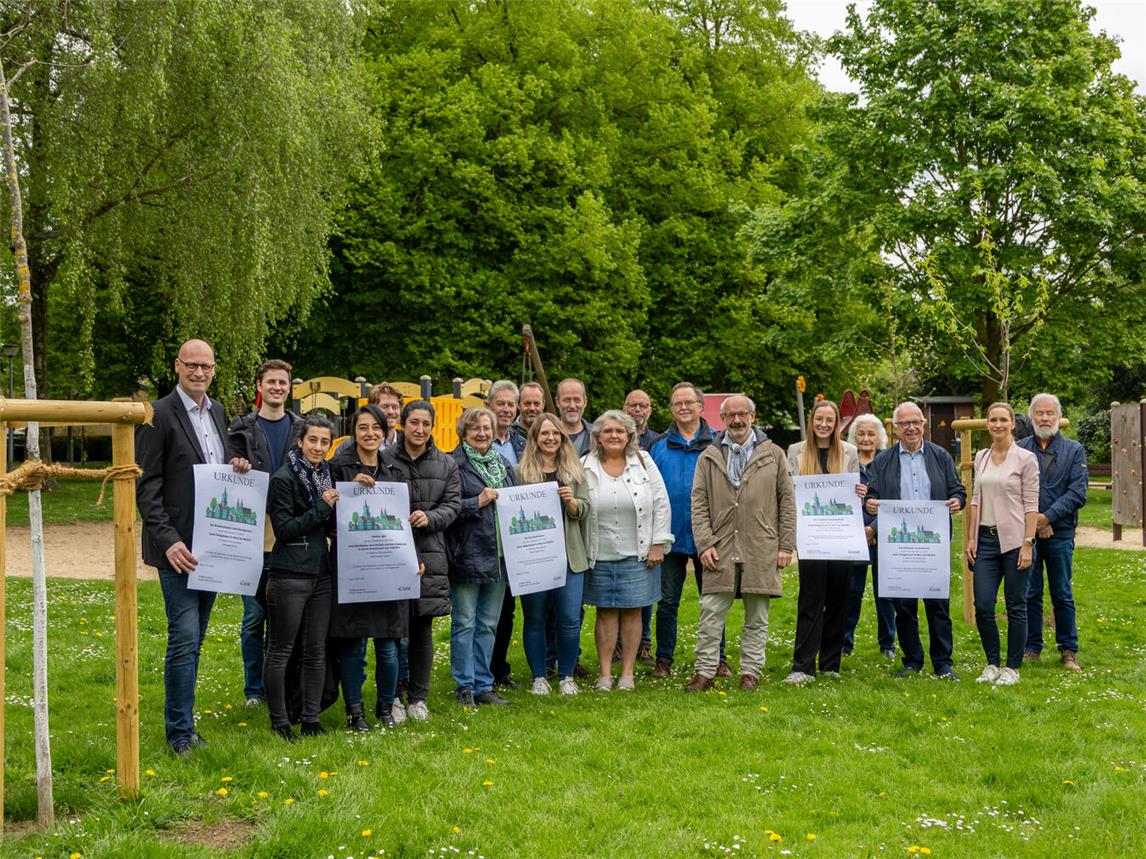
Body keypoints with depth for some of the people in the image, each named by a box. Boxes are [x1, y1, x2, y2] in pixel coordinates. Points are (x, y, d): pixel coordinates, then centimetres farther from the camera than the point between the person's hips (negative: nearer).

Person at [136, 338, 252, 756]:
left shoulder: (217, 412, 13)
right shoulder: (158, 415, -9)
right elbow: (146, 486, -11)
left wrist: (236, 468, -1)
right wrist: (168, 540, -19)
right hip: (179, 547, -7)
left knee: (194, 638, 12)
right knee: (185, 637, -8)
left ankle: (181, 720, 22)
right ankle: (180, 731, 2)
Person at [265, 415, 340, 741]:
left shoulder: (325, 474, 11)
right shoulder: (284, 478, -10)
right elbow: (283, 530, -14)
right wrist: (321, 507, -15)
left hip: (321, 573, 7)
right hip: (289, 576, -7)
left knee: (316, 651, 9)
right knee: (280, 651, 2)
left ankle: (311, 719, 17)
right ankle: (279, 722, 12)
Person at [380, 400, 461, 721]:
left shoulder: (446, 464, 10)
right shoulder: (384, 459, -1)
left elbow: (453, 503, 4)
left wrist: (430, 517, -13)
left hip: (430, 553, 3)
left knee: (423, 627, 9)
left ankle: (418, 698, 19)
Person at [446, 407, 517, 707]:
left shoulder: (503, 465, 15)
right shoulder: (453, 465, -6)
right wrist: (478, 502, -16)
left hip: (498, 556, 6)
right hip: (467, 556, -6)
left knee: (488, 625, 11)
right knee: (465, 623, 0)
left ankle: (483, 686, 19)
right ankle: (465, 687, 10)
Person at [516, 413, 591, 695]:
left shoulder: (574, 470, 9)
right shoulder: (521, 471, 2)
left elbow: (584, 510, 6)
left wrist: (571, 501, -13)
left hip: (569, 554, 1)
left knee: (570, 619, -1)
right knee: (535, 619, 6)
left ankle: (566, 677, 14)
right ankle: (539, 677, 18)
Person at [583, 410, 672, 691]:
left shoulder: (643, 462, 2)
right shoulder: (585, 467, 2)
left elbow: (661, 504, 3)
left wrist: (658, 544, -2)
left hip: (638, 554, 0)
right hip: (600, 555, 0)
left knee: (632, 612, 4)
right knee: (606, 612, 4)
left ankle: (628, 673, 12)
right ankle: (605, 674, 11)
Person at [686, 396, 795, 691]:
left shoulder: (773, 455, 9)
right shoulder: (708, 458, 9)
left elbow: (787, 501, 8)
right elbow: (699, 504, 5)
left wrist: (786, 545, 1)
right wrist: (704, 543, -5)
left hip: (761, 553, 0)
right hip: (720, 551, 0)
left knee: (756, 618, 6)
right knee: (711, 615, -2)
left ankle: (750, 672, 16)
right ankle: (705, 672, 5)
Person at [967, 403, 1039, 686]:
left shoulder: (1025, 458, -5)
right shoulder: (981, 457, 11)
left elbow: (1031, 504, -7)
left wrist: (1028, 543, -13)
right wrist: (971, 538, 8)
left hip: (1014, 539, -4)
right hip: (986, 538, 4)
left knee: (1015, 607, 4)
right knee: (983, 606, 1)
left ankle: (1013, 668, 14)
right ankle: (992, 663, 17)